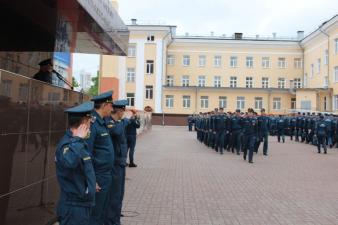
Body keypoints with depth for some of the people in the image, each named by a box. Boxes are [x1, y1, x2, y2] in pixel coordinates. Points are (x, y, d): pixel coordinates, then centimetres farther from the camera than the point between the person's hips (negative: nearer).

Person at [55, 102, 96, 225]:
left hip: (82, 204, 9)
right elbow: (70, 161, -45)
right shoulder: (68, 143, -22)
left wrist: (90, 184, 28)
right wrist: (78, 138, -33)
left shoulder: (75, 141, 9)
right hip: (74, 208, -9)